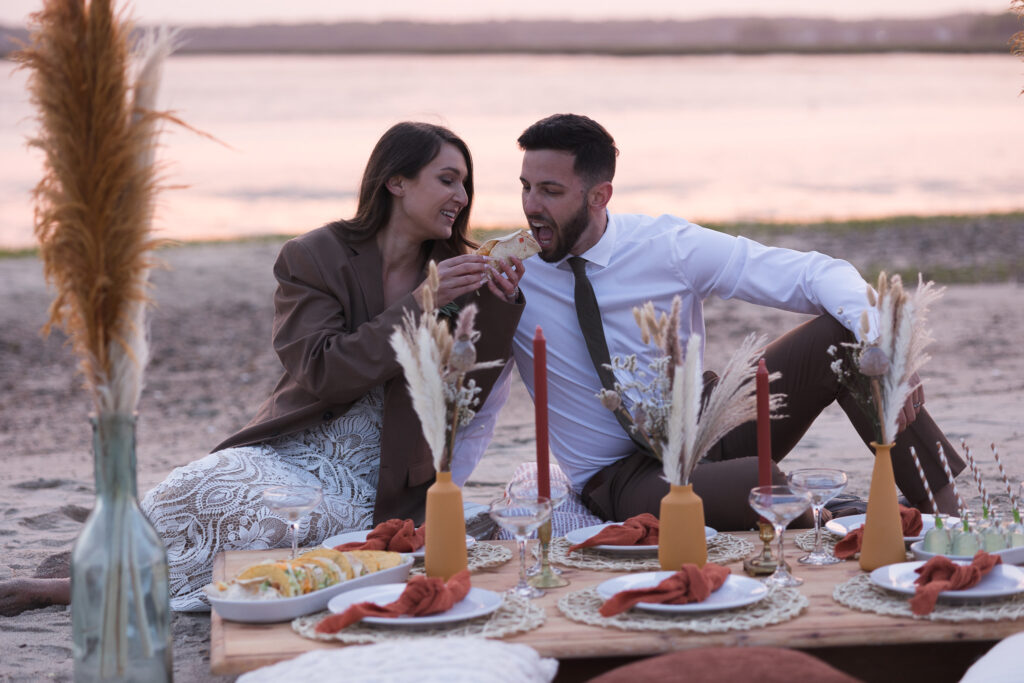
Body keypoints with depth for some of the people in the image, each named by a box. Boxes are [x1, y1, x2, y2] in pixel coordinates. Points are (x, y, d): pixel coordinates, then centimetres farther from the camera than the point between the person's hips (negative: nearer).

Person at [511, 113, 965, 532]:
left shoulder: (667, 246, -8)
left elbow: (819, 274, -11)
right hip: (622, 477, -3)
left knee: (843, 335, -17)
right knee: (756, 484, -38)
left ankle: (940, 511, -12)